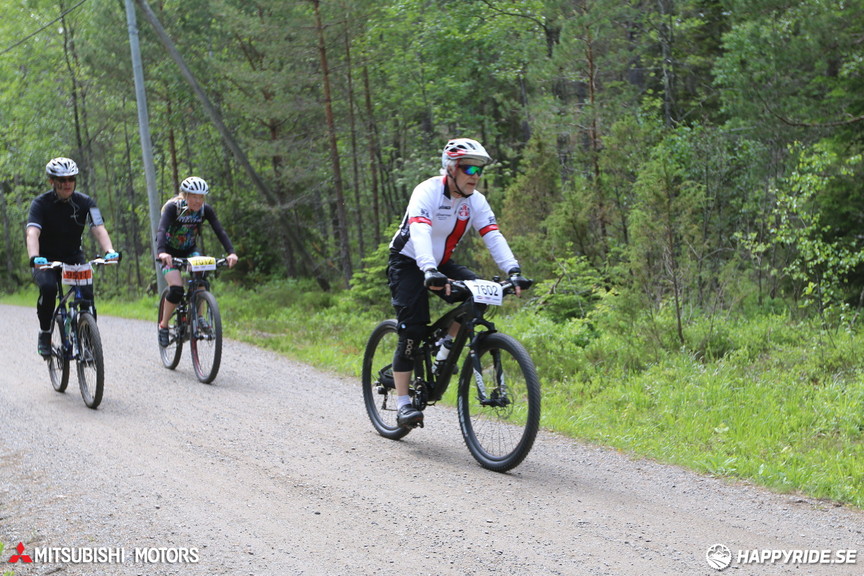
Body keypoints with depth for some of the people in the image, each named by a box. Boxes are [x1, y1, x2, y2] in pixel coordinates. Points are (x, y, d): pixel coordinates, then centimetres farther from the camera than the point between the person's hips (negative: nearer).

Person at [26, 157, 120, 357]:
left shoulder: (85, 202, -10)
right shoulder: (41, 203, -16)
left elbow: (98, 228, -23)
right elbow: (32, 232, -30)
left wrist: (110, 251, -43)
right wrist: (34, 257, -50)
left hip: (74, 257, 2)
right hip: (46, 259, -2)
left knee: (87, 293, -22)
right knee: (48, 287, -32)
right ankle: (44, 334, -13)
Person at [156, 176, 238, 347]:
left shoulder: (205, 210, -16)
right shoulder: (172, 207, -26)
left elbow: (220, 231, -25)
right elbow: (161, 230, -39)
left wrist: (231, 253, -42)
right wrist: (161, 252, -58)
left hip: (190, 250, 3)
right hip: (170, 252, -3)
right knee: (176, 288, -23)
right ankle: (163, 326, -4)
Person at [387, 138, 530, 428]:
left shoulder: (475, 200, -7)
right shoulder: (427, 192, -25)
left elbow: (493, 236, -16)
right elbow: (419, 232, -41)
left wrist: (513, 271, -31)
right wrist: (429, 271, -57)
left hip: (441, 263, 6)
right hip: (408, 263, -6)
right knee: (412, 330, -15)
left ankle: (444, 345, 2)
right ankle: (403, 404, -7)